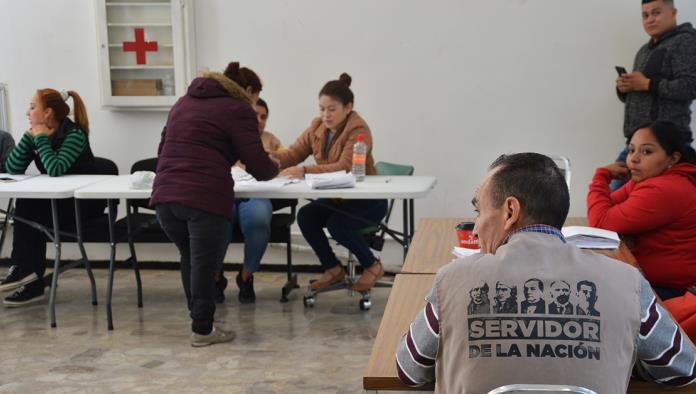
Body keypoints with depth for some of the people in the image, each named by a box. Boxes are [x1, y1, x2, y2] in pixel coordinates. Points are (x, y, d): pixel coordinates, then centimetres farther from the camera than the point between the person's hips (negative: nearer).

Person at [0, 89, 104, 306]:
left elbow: (55, 169, -31)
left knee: (27, 207, -22)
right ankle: (32, 282, -17)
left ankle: (23, 267, -10)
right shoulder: (38, 134, 7)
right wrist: (29, 137, -8)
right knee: (26, 208, -20)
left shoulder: (74, 134, -15)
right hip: (57, 201, 7)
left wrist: (41, 138, -19)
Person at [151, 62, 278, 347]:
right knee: (205, 263, 4)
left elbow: (163, 150, 31)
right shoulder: (238, 110, 3)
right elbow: (259, 167, -2)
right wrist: (275, 168, 19)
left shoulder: (183, 103, 25)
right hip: (205, 198, -7)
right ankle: (202, 329, 13)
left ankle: (198, 317, 31)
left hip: (165, 194, 7)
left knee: (189, 259, 21)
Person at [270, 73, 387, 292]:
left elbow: (345, 167, -32)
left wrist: (305, 171, -42)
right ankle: (333, 268, 3)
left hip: (369, 201, -6)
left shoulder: (359, 130, -19)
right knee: (305, 216, -19)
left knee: (337, 225, -31)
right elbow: (292, 154, -1)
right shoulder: (317, 128, 2)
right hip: (336, 198, 6)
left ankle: (373, 266, -1)